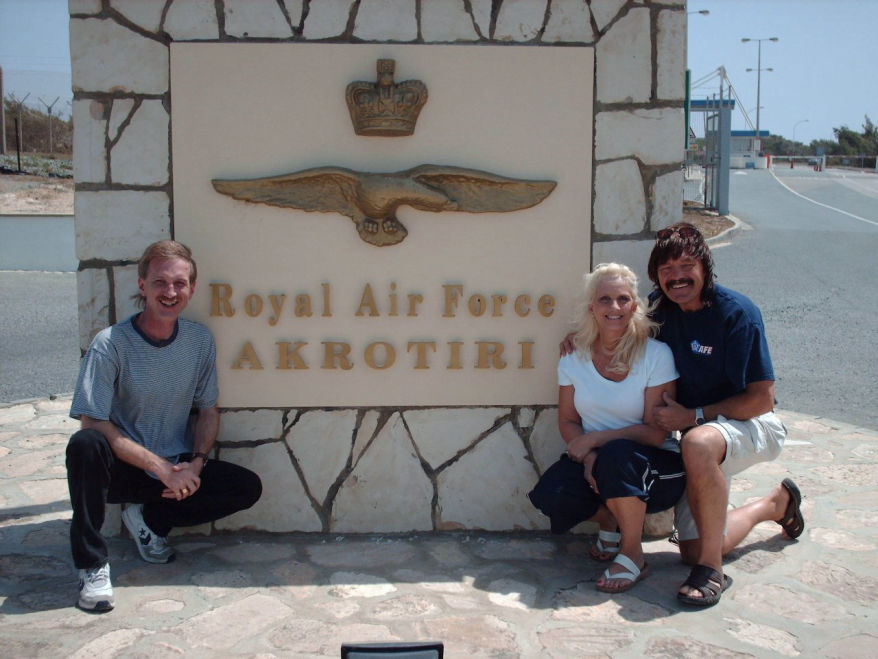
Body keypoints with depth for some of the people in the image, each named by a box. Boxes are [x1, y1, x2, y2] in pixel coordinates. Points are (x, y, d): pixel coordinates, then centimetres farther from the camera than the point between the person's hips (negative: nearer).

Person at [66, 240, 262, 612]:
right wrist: (163, 469, -24)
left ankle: (150, 518, 6)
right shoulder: (111, 344, -17)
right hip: (120, 470, -4)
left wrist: (195, 464, -13)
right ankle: (92, 566, -19)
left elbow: (208, 410, 6)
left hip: (177, 470, 4)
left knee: (248, 487, -14)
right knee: (85, 445, -35)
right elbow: (94, 423, -21)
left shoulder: (200, 341, -2)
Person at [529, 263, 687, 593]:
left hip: (655, 467, -3)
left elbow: (656, 432, -14)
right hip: (595, 461, 3)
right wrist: (589, 457, -18)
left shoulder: (656, 354, -12)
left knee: (617, 454, -37)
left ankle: (633, 554, -12)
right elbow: (567, 421, 2)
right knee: (550, 493, -25)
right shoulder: (574, 356, -1)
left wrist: (593, 440, -19)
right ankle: (609, 522, 10)